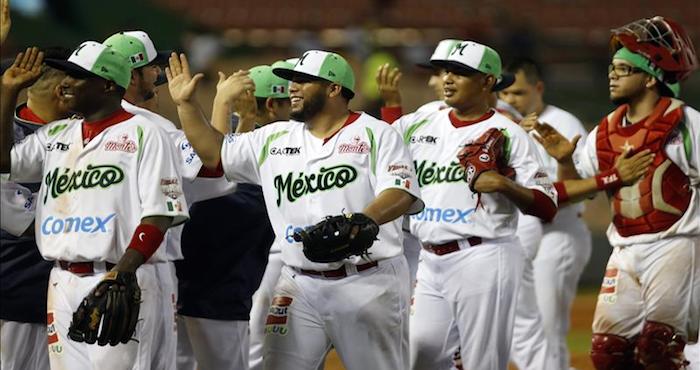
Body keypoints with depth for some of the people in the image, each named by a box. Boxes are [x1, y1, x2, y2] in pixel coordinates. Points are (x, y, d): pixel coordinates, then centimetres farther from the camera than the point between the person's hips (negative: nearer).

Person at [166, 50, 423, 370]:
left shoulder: (375, 134, -2)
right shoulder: (275, 139, 14)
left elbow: (401, 195, -14)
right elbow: (214, 153, 19)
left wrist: (363, 220, -33)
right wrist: (185, 104, 11)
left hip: (368, 283, -4)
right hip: (299, 286, 5)